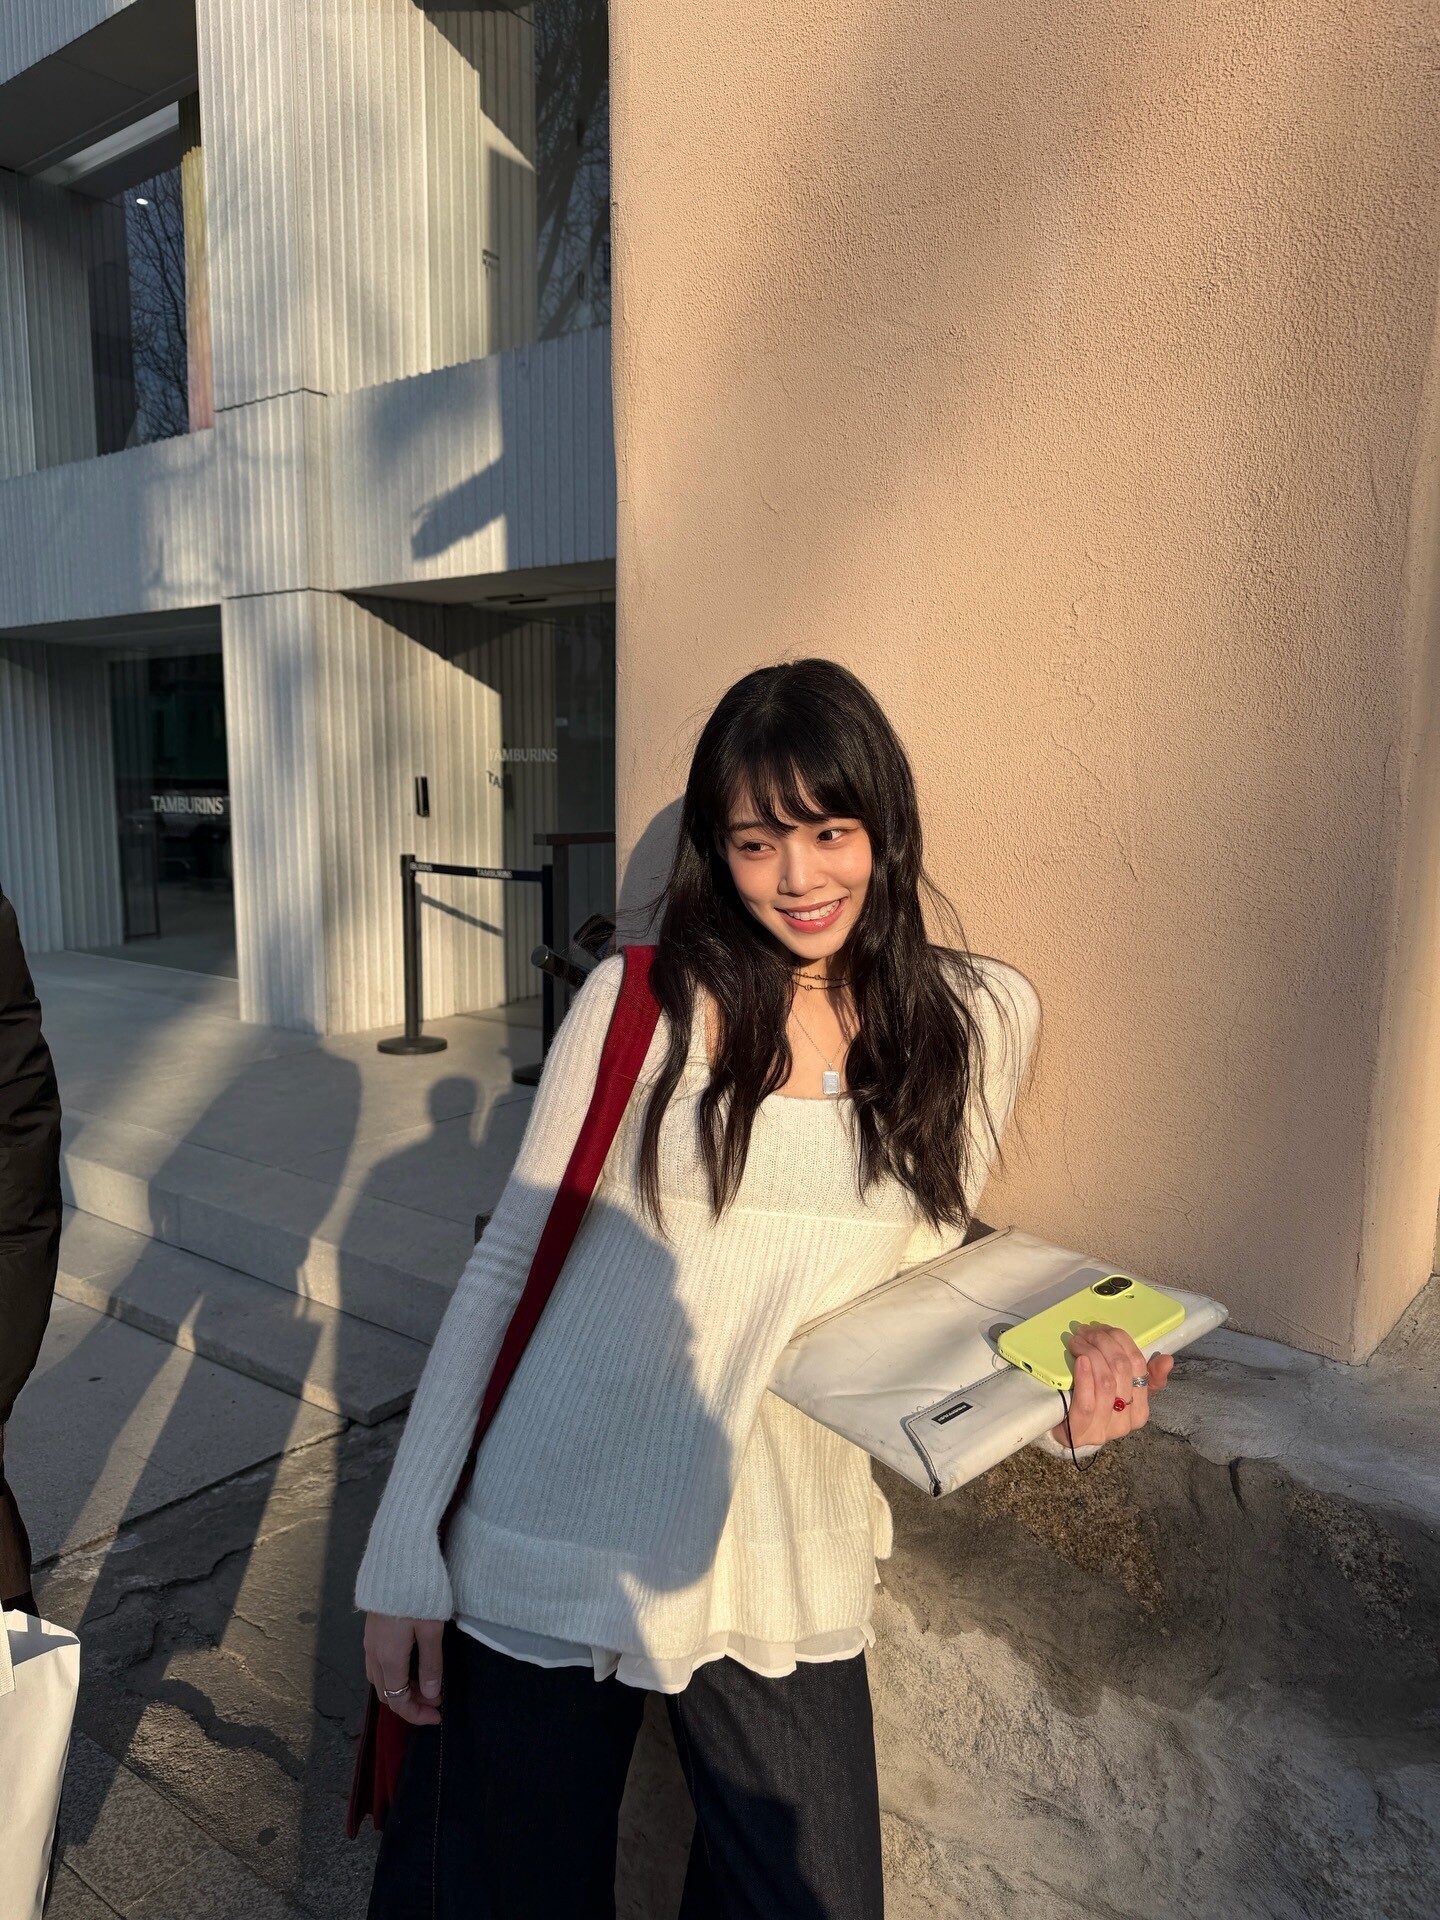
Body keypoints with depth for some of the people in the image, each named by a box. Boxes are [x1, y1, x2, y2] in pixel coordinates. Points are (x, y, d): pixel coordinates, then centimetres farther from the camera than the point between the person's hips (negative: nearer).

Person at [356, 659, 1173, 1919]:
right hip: (547, 1563, -1)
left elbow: (920, 1276, 10)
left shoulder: (976, 1019, 0)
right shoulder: (644, 1000, -7)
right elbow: (506, 1264, -3)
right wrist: (406, 1554, -5)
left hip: (784, 1590, 2)